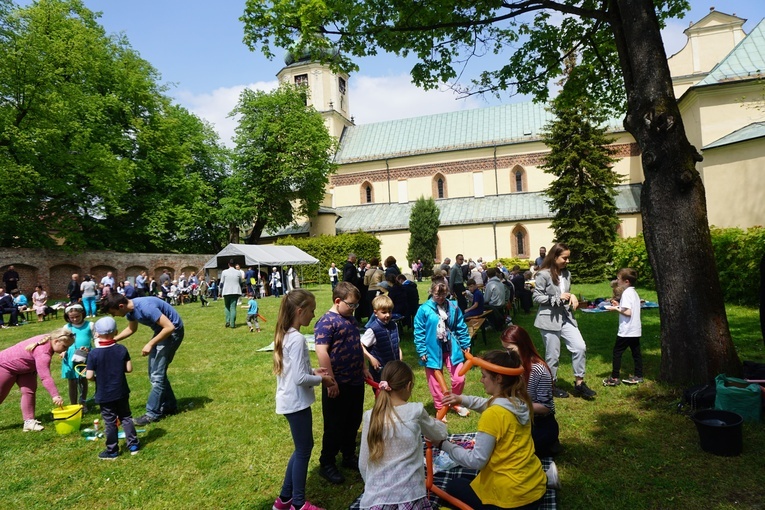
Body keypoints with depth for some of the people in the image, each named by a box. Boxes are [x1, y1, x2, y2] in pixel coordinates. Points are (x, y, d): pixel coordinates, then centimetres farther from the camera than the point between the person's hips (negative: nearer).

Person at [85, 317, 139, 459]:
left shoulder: (94, 354, -15)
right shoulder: (122, 349, -8)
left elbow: (89, 376, -15)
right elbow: (129, 368, -5)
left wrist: (97, 377, 6)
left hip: (104, 395, -2)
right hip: (121, 392, 2)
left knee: (109, 422, 8)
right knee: (126, 417, 16)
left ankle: (112, 451, 18)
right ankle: (133, 445, 19)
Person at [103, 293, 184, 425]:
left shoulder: (145, 307, -31)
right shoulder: (130, 309, -2)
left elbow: (170, 327, -31)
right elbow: (131, 329, 19)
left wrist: (150, 344, -25)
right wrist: (113, 340, 8)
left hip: (173, 331, -9)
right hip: (161, 330, 10)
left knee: (157, 374, -8)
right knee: (154, 372, 13)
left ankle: (152, 413, 2)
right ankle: (170, 405, 24)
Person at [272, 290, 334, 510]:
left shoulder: (285, 335, 7)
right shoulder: (297, 339, -23)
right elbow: (300, 378, -26)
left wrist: (313, 371, 8)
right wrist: (321, 379, -10)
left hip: (290, 401, 10)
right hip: (297, 402, -10)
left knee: (302, 448, 20)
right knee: (303, 450, 6)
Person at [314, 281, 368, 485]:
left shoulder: (350, 319, 11)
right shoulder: (327, 322, -17)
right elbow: (321, 352, -24)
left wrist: (363, 368, 20)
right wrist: (331, 381, -23)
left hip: (356, 382, 8)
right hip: (338, 385, -8)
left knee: (353, 422, 19)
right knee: (335, 426, 5)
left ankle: (349, 456, 36)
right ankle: (327, 464, 21)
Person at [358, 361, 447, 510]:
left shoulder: (370, 416, -3)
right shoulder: (416, 411, -7)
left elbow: (363, 464, 4)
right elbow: (440, 435, 13)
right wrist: (439, 423, 34)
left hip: (377, 497, 1)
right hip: (410, 495, 0)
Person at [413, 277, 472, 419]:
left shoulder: (453, 308, -3)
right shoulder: (424, 309, -13)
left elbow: (461, 327, 6)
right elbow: (419, 332, -9)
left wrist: (466, 344, 8)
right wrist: (422, 351, -9)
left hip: (452, 349, 2)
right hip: (433, 351, -2)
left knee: (459, 379, 4)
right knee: (435, 382, 11)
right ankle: (440, 409, 32)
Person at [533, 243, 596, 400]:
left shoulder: (567, 274, 8)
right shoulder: (543, 275, -14)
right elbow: (536, 297, -13)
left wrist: (572, 296, -3)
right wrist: (558, 298, -20)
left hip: (566, 317, 7)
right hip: (549, 319, -6)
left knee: (580, 347, -1)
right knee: (553, 355, 4)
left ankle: (579, 383, 14)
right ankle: (552, 385, 23)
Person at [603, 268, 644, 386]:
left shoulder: (626, 293, -16)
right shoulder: (634, 292, 11)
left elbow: (628, 312, -22)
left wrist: (616, 309, -9)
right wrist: (620, 305, 12)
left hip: (626, 331, -9)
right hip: (636, 330, 9)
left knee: (617, 352, -1)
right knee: (636, 352, 13)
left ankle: (614, 378, 2)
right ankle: (638, 376, 19)